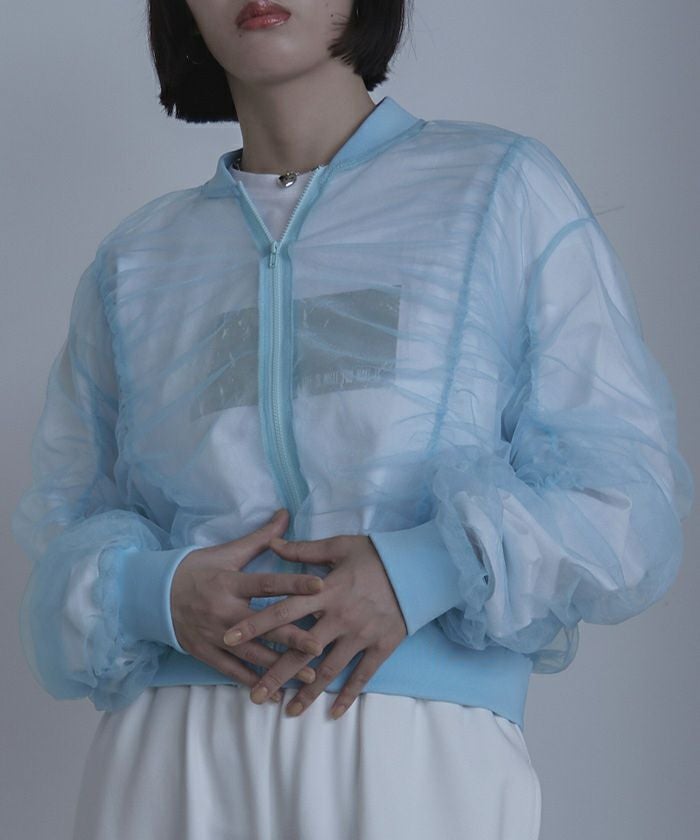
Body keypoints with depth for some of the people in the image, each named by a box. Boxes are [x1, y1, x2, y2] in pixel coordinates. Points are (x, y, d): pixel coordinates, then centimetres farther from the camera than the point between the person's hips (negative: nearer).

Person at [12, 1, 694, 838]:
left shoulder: (506, 187, 8)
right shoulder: (135, 259, 16)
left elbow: (625, 490, 2)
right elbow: (66, 528, 16)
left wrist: (426, 572, -14)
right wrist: (155, 593, -7)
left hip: (421, 760, -2)